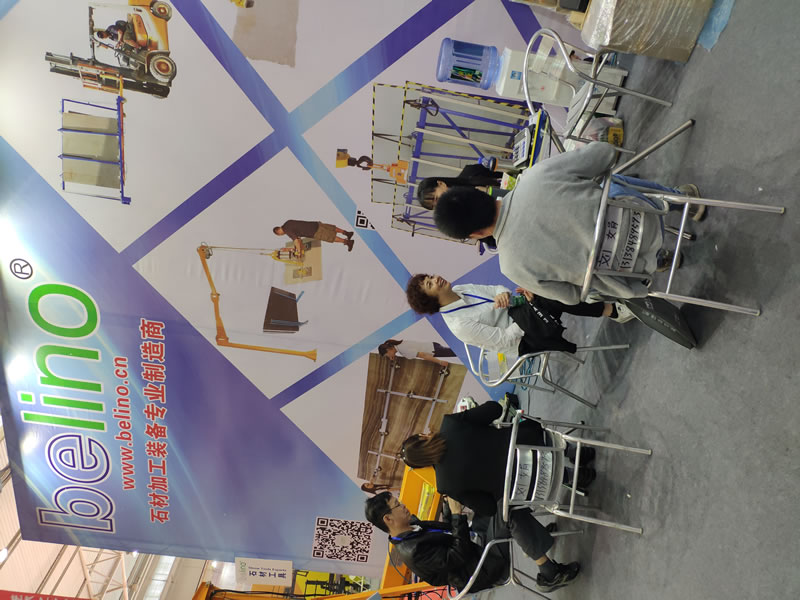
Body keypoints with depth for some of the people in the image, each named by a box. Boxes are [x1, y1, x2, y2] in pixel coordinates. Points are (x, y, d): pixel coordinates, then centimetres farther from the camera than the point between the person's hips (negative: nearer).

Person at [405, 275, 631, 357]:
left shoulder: (459, 290, 2)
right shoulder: (459, 325, -21)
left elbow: (496, 290, 8)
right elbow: (503, 340, -20)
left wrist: (503, 294, -17)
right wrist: (532, 304, -22)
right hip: (524, 338, -8)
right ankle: (612, 311, -20)